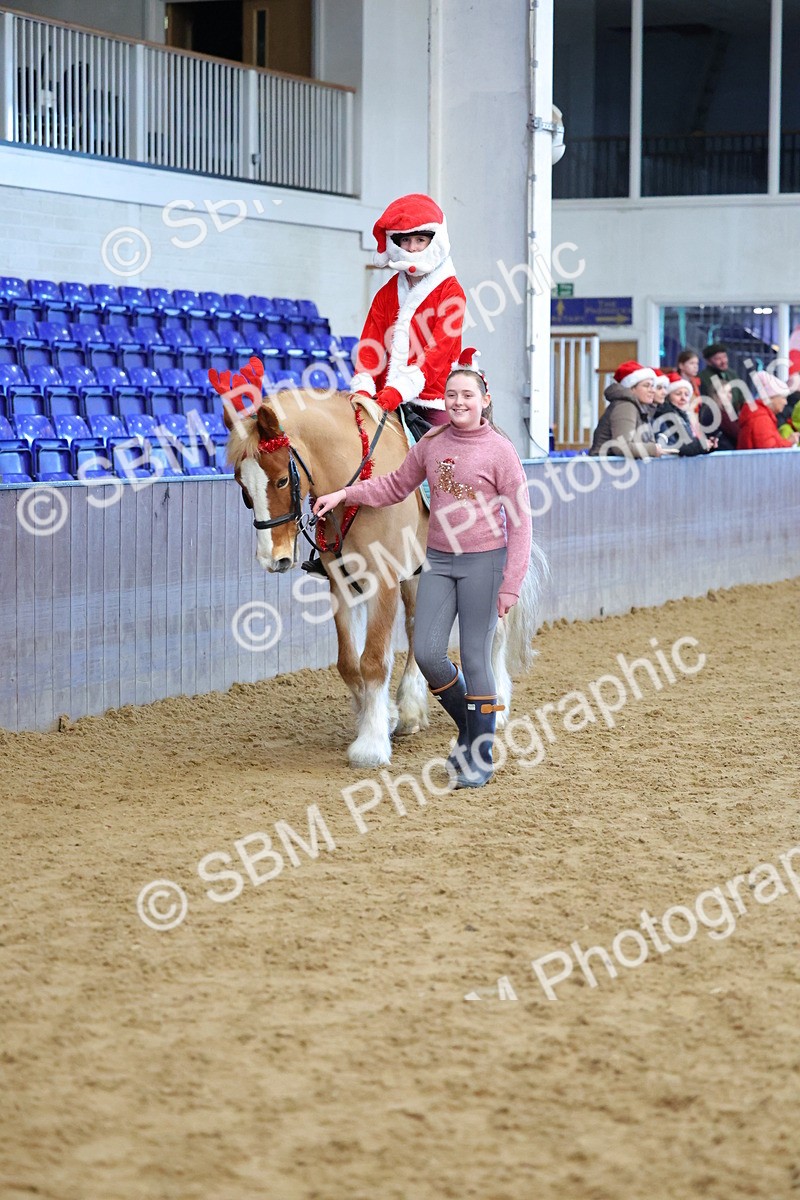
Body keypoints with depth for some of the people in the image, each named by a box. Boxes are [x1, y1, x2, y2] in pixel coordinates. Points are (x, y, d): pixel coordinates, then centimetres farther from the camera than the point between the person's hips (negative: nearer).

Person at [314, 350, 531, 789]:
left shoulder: (499, 450, -9)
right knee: (428, 654, 0)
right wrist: (345, 494, 6)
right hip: (438, 559, 5)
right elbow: (395, 486, 19)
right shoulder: (432, 444, 5)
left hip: (483, 560, -5)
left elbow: (519, 521, -8)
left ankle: (481, 757, 12)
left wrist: (511, 585, -13)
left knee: (475, 659, -1)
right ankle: (469, 727, 25)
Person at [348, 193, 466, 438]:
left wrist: (399, 390, -26)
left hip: (432, 401, -4)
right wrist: (362, 389, -14)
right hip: (386, 400, 4)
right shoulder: (387, 293, 15)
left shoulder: (450, 292, -1)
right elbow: (370, 345, 6)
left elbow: (437, 351, -12)